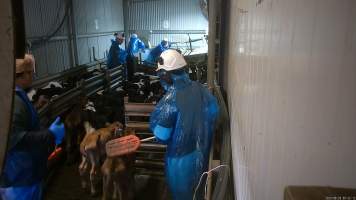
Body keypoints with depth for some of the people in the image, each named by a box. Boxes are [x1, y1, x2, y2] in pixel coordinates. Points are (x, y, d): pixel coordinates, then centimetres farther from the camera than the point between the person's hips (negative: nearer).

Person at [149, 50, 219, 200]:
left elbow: (161, 136, -20)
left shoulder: (170, 100, -27)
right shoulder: (200, 88, -9)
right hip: (202, 150, 6)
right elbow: (214, 112, 5)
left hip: (181, 156, -6)